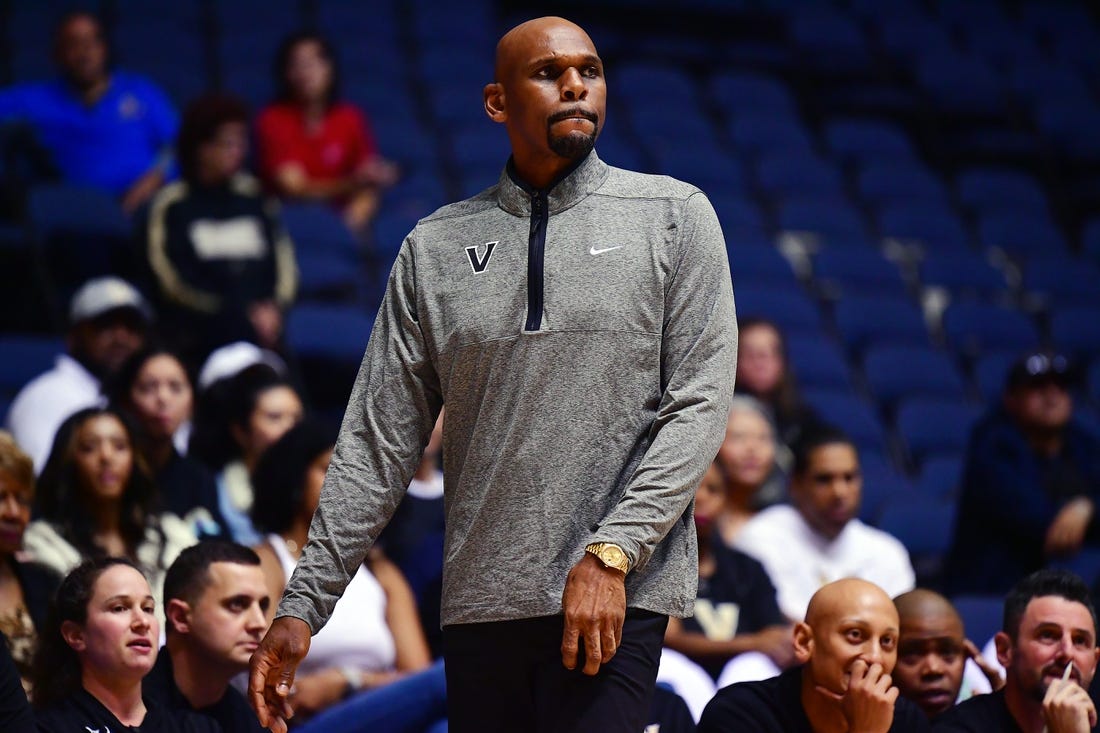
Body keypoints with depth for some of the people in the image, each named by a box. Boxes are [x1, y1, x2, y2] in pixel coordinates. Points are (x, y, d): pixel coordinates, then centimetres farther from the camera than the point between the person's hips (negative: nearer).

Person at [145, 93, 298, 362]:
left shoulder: (255, 198, 14)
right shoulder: (172, 206, 3)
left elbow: (283, 262, 15)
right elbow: (170, 280, -2)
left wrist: (274, 309, -5)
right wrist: (242, 317, -5)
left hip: (263, 338, 3)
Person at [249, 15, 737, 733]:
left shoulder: (673, 216, 6)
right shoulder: (436, 246, 12)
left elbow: (701, 403, -2)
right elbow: (379, 440, 12)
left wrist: (609, 554, -14)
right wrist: (302, 607, 6)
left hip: (619, 594, -3)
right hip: (480, 601, 3)